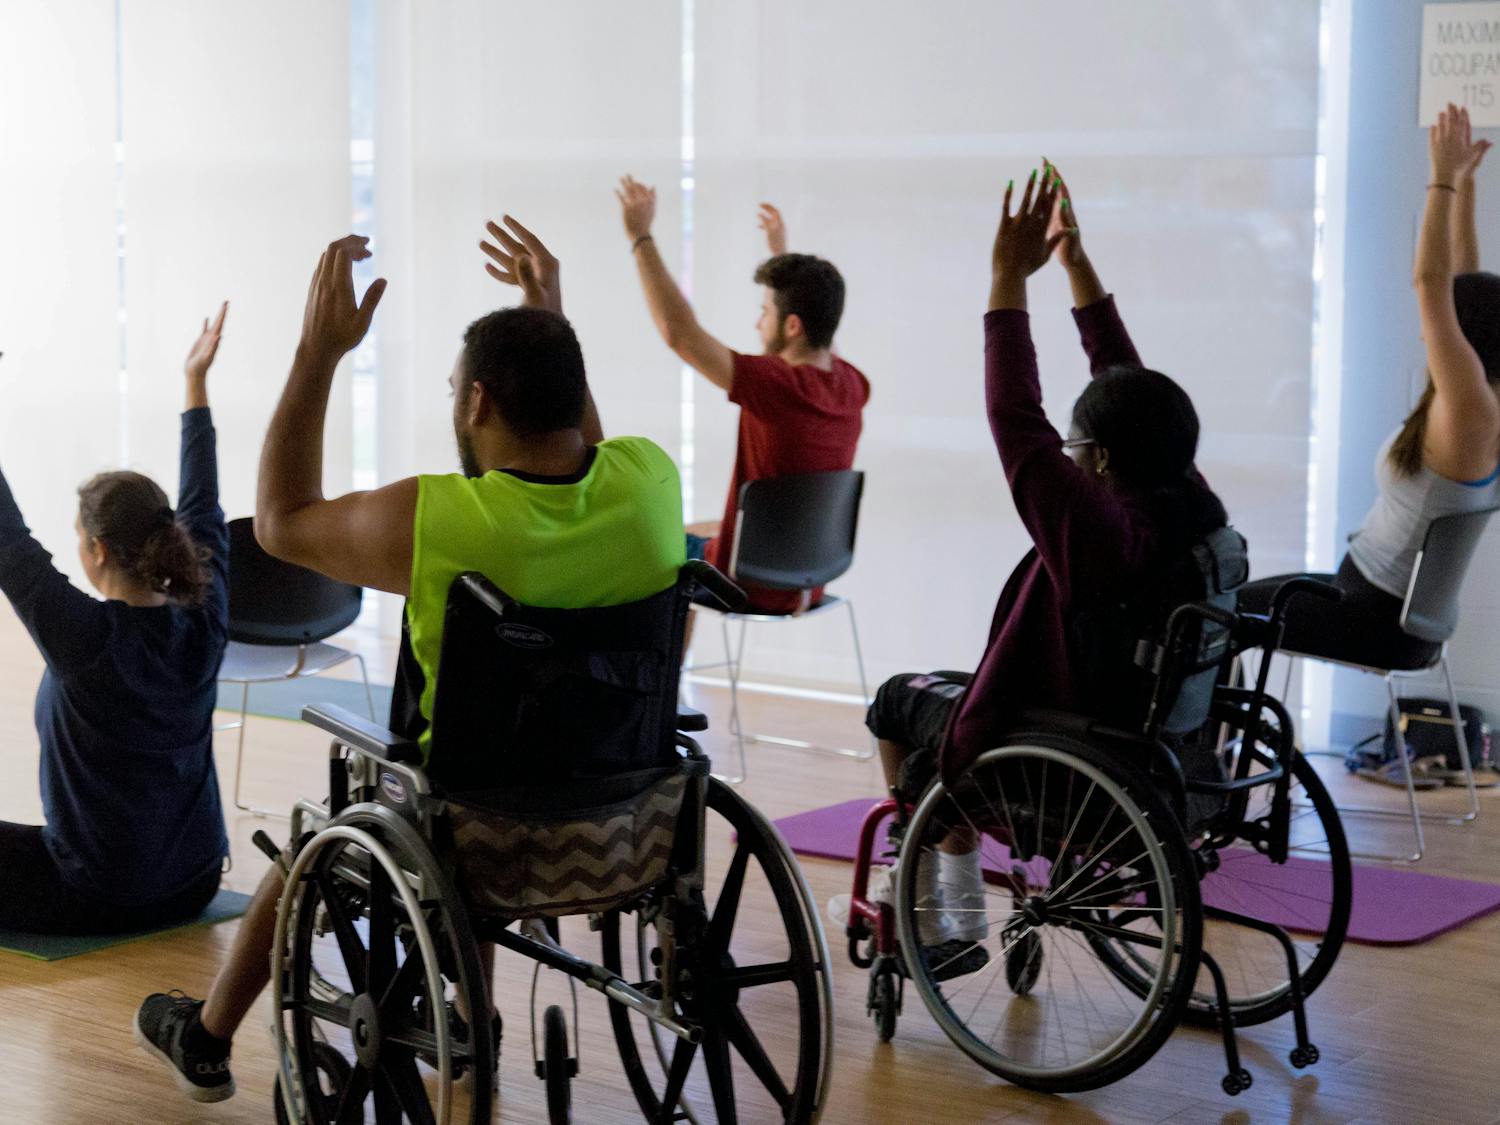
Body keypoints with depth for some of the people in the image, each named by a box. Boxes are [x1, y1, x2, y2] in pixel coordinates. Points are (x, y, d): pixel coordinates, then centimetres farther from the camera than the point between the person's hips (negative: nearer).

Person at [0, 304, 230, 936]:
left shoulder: (88, 637, -22)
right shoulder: (203, 623, -7)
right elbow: (203, 510, 7)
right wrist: (196, 383, 13)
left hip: (100, 899, -7)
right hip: (193, 887, 7)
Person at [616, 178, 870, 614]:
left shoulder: (779, 388, -29)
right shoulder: (851, 387, -8)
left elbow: (677, 332, -29)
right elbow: (813, 332, 17)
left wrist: (641, 236, -22)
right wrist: (780, 251, 25)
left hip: (755, 588, -7)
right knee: (688, 536, 32)